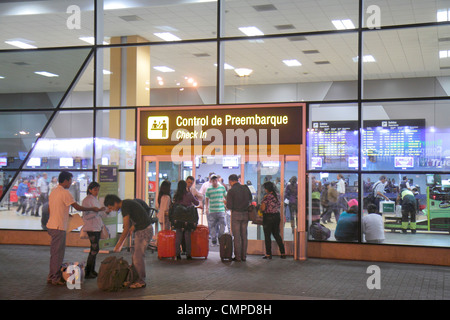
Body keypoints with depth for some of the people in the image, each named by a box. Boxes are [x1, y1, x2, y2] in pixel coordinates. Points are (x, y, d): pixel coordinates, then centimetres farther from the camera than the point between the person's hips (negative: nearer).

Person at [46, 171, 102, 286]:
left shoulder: (53, 191, 13)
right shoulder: (64, 193, -15)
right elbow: (78, 207, -14)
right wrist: (93, 209, -3)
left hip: (51, 225, 9)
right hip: (59, 227, -9)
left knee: (55, 253, 15)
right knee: (57, 253, -3)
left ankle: (51, 277, 21)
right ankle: (56, 278, 3)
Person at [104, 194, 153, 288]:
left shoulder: (125, 206, -18)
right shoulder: (126, 204, 12)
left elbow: (126, 229, -19)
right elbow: (130, 225, 18)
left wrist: (119, 244, -13)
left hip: (144, 231, -10)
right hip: (141, 231, 10)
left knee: (138, 257, -6)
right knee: (135, 256, 12)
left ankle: (141, 281, 2)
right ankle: (134, 279, 19)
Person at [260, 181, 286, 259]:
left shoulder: (267, 197, -16)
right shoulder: (277, 196, 6)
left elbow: (263, 208, -17)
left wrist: (261, 205, 3)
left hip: (268, 217, -7)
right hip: (277, 216, 7)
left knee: (267, 236, 3)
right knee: (277, 235, 14)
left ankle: (268, 254, 6)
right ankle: (283, 253, 13)